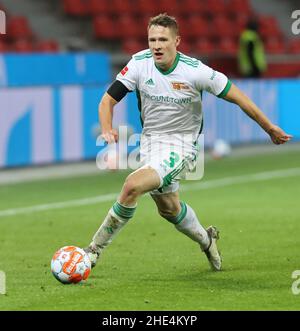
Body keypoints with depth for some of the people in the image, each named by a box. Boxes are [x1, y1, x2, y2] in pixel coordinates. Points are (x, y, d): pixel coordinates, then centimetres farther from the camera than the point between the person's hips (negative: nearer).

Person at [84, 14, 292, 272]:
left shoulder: (195, 71, -20)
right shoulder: (139, 64, -12)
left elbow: (237, 97, -9)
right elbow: (108, 99, -6)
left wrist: (271, 129, -2)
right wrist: (107, 130, -27)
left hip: (180, 146, -5)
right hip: (150, 142, 5)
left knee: (133, 185, -26)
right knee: (168, 208, 20)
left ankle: (95, 249, -16)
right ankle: (206, 239, 50)